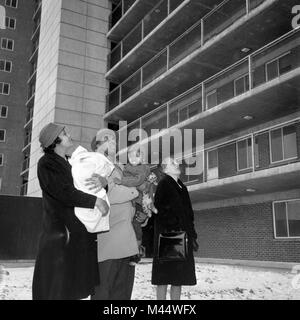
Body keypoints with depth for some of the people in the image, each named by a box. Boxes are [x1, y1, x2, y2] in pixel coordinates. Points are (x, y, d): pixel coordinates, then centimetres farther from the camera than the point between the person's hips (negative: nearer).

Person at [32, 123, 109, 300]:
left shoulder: (69, 164, 18)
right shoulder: (46, 164, -7)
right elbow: (65, 193, -18)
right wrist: (96, 201, -14)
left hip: (80, 234, 8)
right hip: (61, 233, -8)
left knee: (73, 288, 11)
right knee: (55, 289, -3)